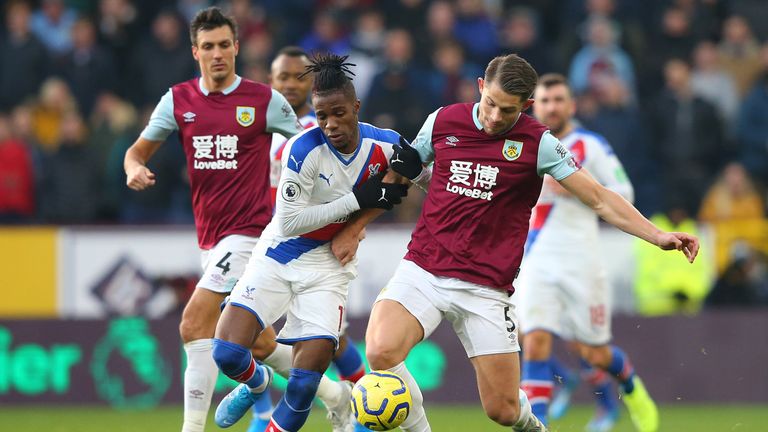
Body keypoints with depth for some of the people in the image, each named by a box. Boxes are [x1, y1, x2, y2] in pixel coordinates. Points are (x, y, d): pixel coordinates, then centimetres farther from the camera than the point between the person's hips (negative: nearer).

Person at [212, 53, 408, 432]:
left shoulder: (386, 145, -12)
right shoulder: (304, 149, -22)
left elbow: (394, 190, 10)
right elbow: (290, 221, -21)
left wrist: (355, 227, -7)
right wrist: (357, 201, -24)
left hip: (329, 265, 1)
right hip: (278, 256, -1)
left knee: (305, 383, -12)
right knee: (227, 353, -10)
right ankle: (255, 383, 26)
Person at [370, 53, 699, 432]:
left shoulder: (537, 143, -3)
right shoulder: (443, 121, 4)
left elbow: (599, 199, -3)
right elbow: (412, 171, 23)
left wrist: (658, 236, -13)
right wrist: (407, 167, -2)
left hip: (486, 289, -1)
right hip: (422, 270, 1)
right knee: (380, 352, -26)